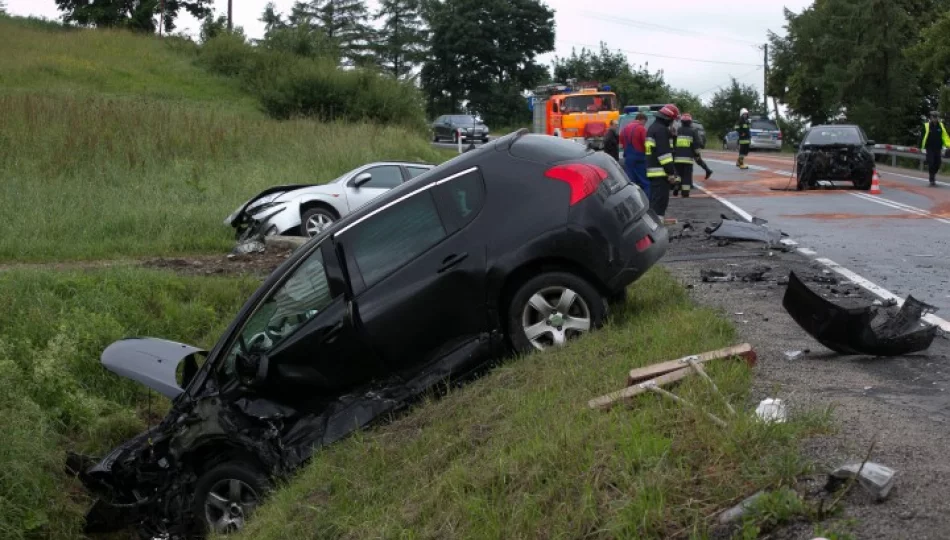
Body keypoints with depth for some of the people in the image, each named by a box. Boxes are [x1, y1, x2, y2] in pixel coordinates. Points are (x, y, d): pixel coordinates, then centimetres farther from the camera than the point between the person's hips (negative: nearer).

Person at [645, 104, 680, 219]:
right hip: (660, 172, -10)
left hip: (653, 171, 10)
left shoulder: (653, 128, 21)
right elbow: (664, 153, -19)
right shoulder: (661, 130, -13)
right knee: (660, 201, -12)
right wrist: (671, 173, -18)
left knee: (654, 200, 15)